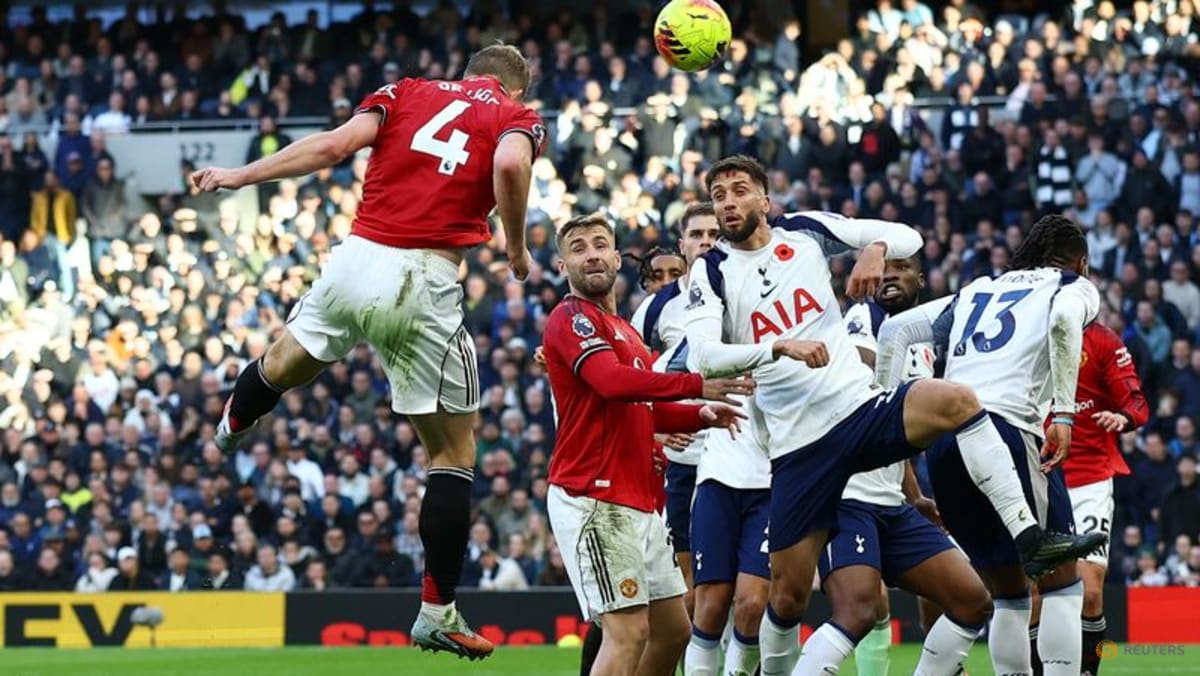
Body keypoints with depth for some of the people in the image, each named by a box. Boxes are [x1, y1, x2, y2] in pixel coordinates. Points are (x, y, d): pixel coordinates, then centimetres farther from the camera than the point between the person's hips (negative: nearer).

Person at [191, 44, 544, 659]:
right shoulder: (518, 118, 9)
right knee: (454, 454, 9)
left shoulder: (406, 93, 16)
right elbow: (511, 164, -15)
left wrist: (239, 176, 9)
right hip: (427, 285, -3)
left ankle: (229, 430, 60)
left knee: (283, 365, 33)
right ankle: (437, 613, 8)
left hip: (356, 262, 3)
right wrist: (516, 249, 0)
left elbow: (334, 144, 2)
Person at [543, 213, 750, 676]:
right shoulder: (571, 317, -7)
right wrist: (698, 386, -25)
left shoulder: (623, 329, 22)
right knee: (628, 631, -17)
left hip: (639, 504, 10)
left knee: (673, 630, 12)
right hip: (596, 501, -10)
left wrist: (701, 416, 13)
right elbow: (613, 382, -24)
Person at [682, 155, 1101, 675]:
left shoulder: (806, 231, 6)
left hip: (862, 407, 1)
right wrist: (780, 346, -27)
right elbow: (701, 358, -14)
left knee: (955, 399, -29)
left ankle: (1030, 537, -27)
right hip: (798, 443, -1)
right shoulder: (712, 272, 1)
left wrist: (876, 248, -15)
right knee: (788, 597, -1)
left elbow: (908, 237, 9)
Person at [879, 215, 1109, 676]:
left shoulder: (976, 291, 30)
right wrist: (1064, 414, -14)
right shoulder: (1074, 286, 14)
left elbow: (895, 330, 24)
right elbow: (1064, 318, -11)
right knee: (1061, 583, 2)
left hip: (940, 436, 6)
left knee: (1008, 591, 16)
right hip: (1004, 426, -6)